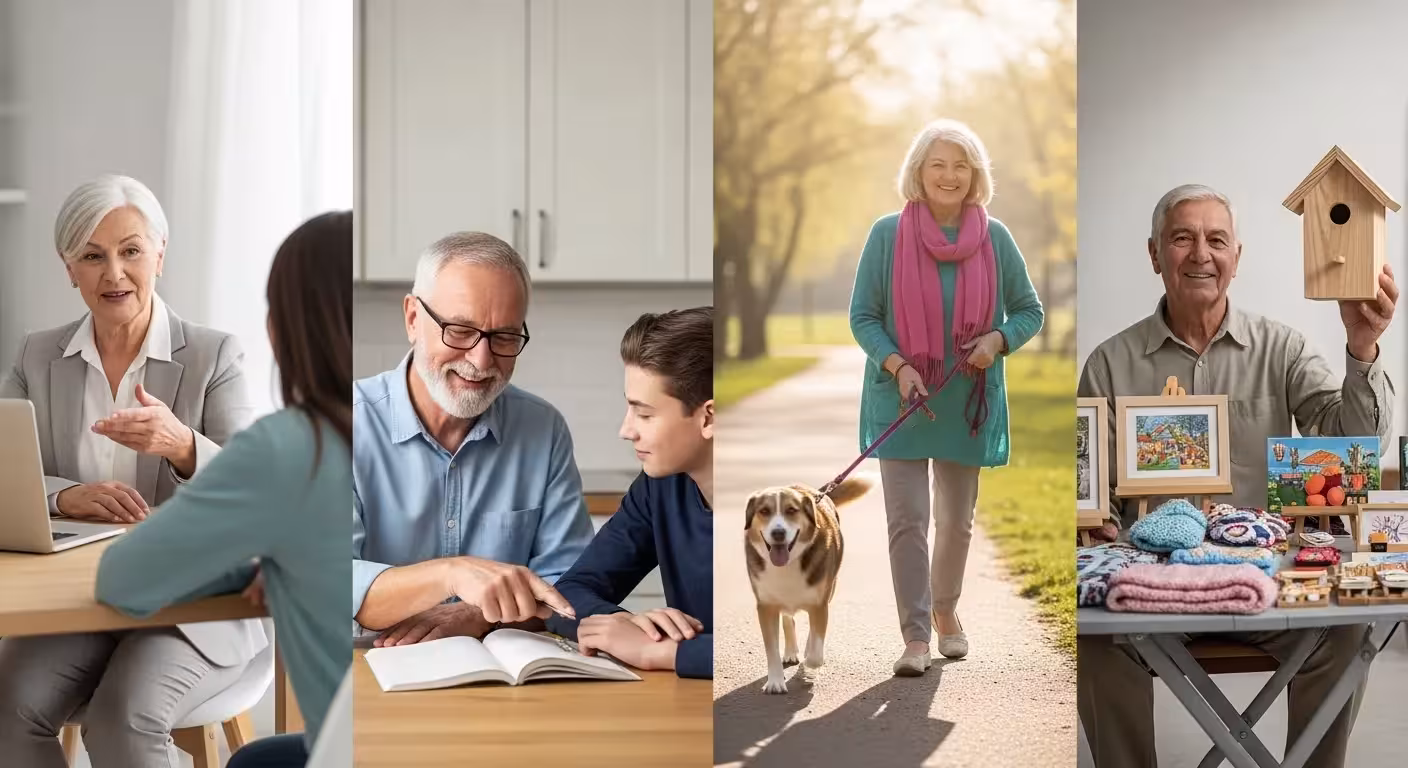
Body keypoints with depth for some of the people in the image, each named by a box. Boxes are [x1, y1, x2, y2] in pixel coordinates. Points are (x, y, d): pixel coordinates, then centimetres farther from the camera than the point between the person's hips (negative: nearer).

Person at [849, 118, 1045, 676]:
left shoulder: (994, 239, -2)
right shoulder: (887, 235, -6)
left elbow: (1029, 311, 7)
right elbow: (862, 316, -3)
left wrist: (998, 340, -13)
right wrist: (897, 366, -18)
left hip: (967, 403, 2)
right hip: (900, 399, -2)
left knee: (956, 520, 14)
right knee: (907, 519, -7)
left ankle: (945, 610, 36)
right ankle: (915, 635, -1)